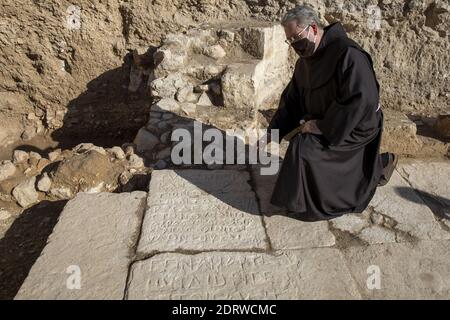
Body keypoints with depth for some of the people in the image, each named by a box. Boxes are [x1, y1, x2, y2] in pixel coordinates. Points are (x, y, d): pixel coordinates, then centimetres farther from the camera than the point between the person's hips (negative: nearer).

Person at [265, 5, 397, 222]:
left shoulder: (348, 54, -23)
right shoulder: (304, 62, 5)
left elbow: (361, 100, -30)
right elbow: (292, 100, 8)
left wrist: (323, 126, -27)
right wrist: (273, 132, -2)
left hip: (355, 129, -9)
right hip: (324, 126, 9)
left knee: (304, 147, -25)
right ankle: (380, 164, 26)